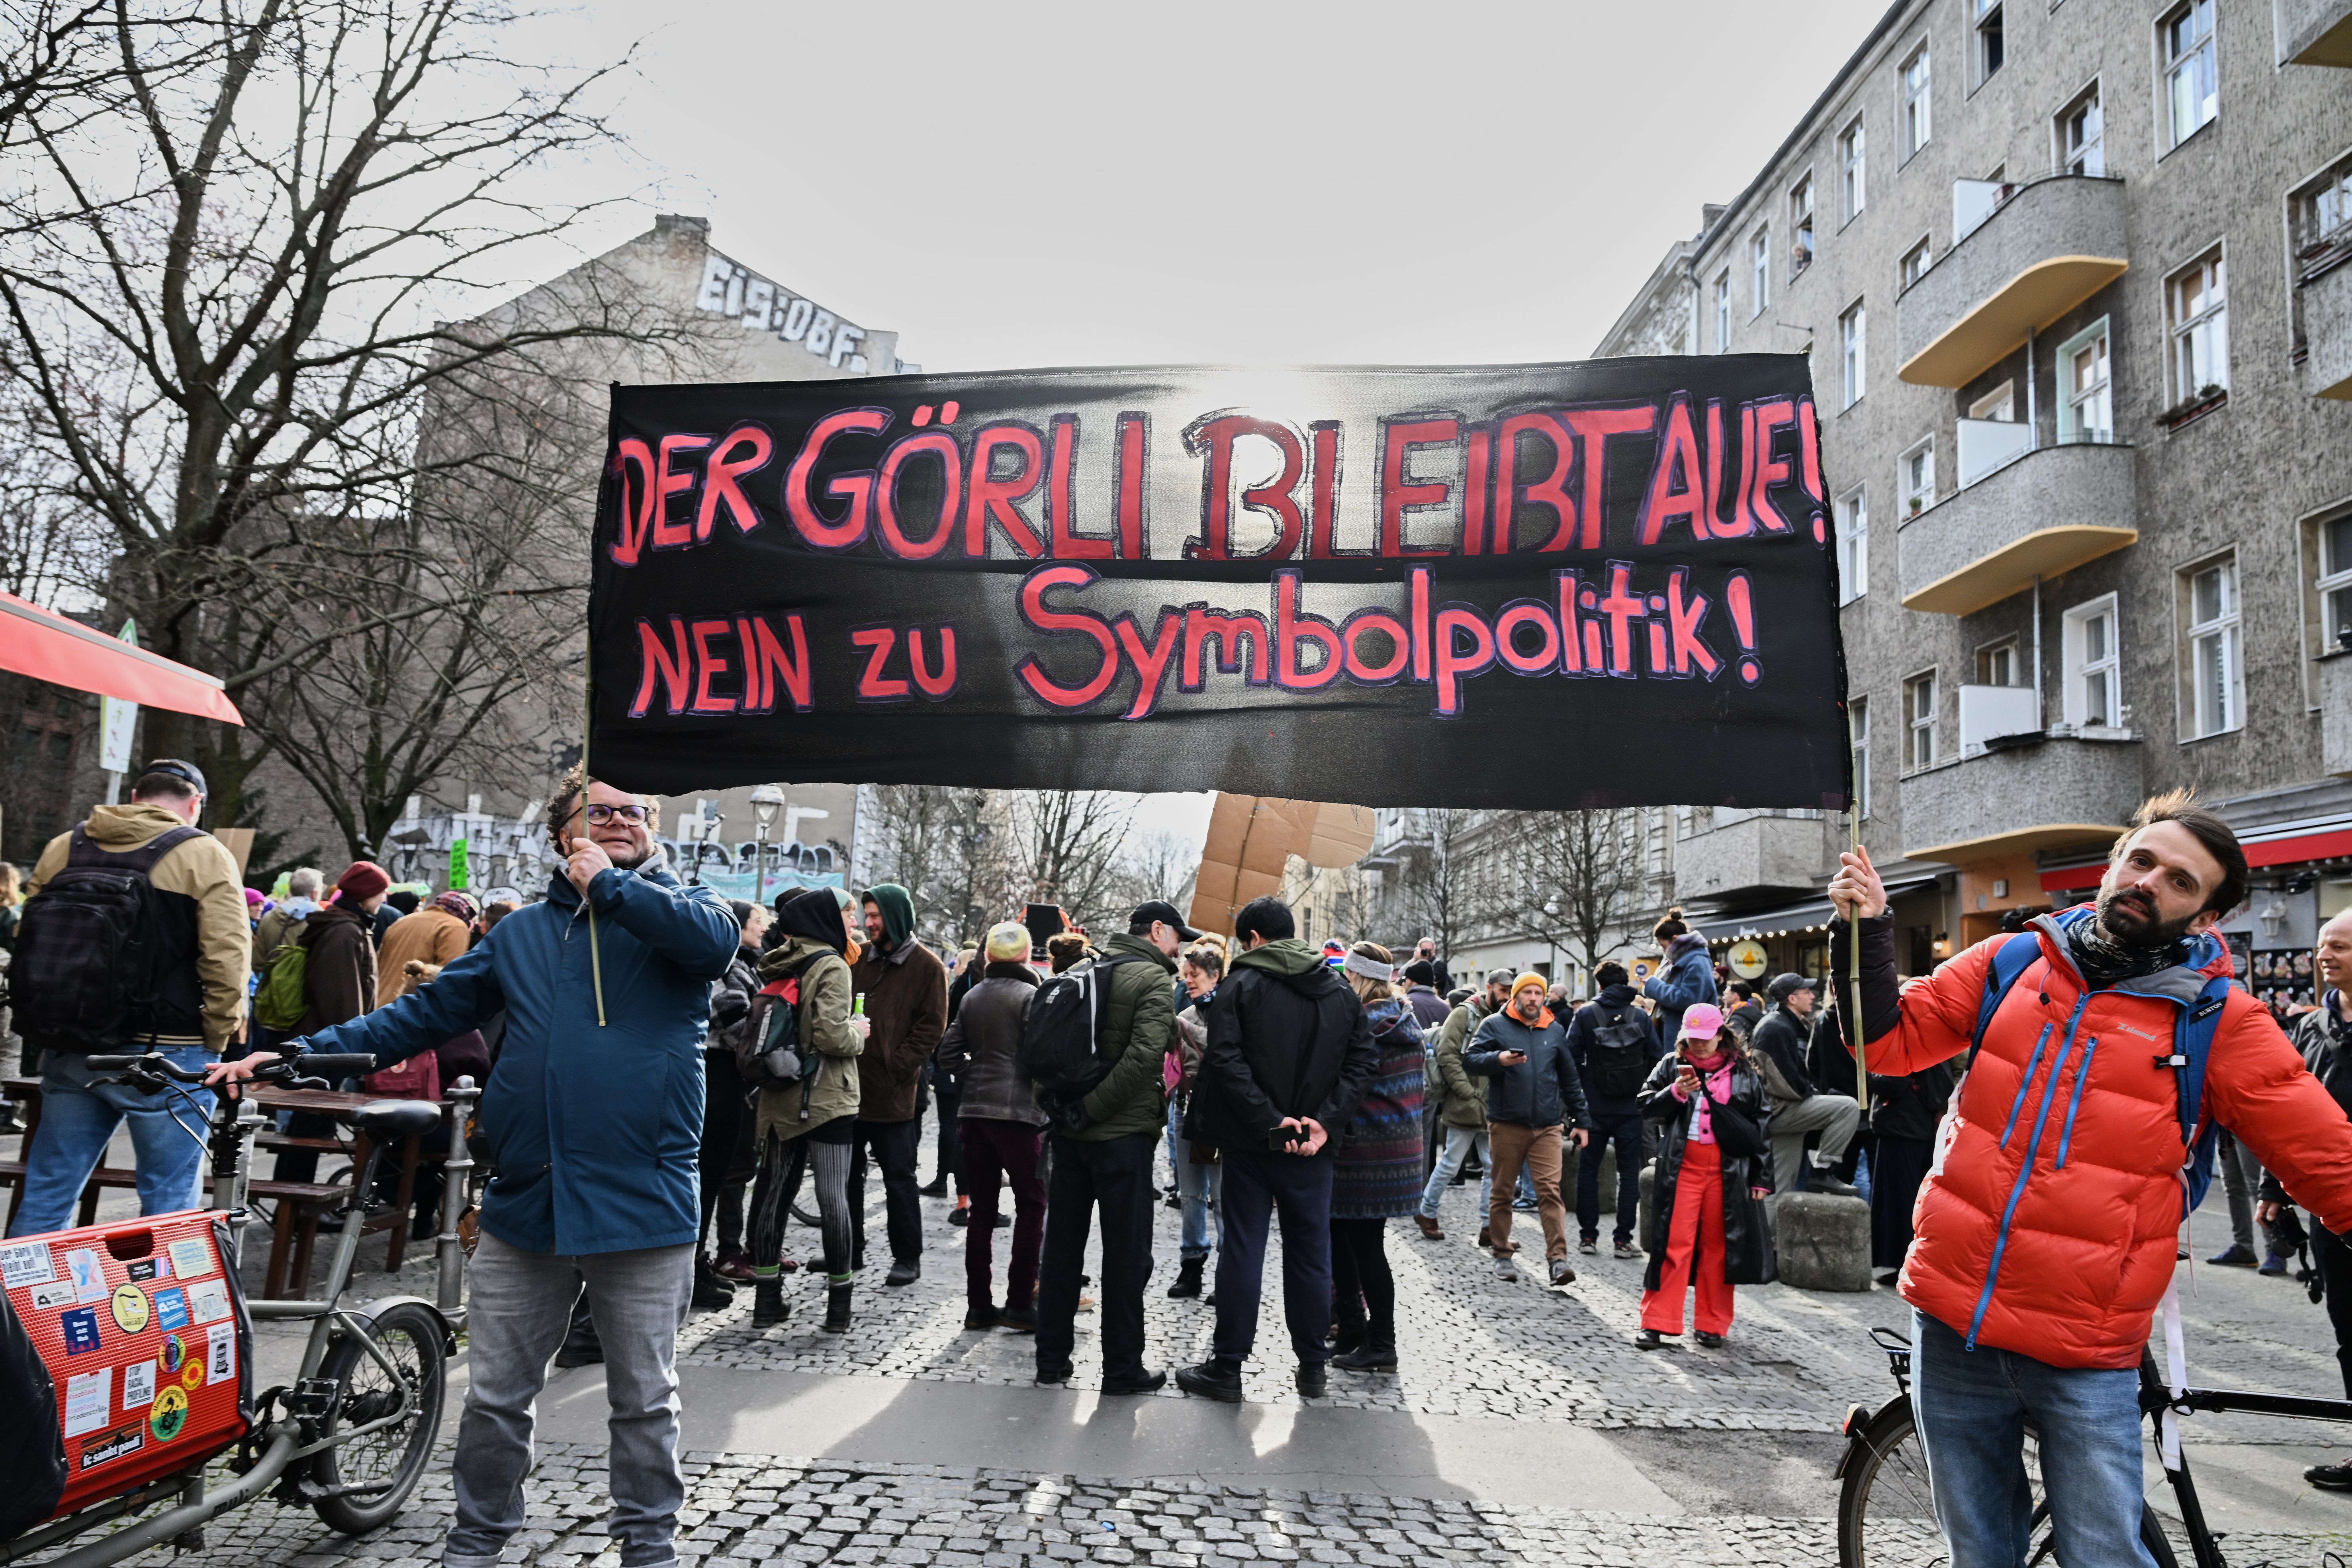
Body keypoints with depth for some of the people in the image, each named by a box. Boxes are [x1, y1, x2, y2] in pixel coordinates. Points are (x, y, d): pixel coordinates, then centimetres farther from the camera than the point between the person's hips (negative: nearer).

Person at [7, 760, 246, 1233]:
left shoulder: (62, 848, 11)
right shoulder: (204, 856, -6)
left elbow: (26, 944, 13)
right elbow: (226, 961, -14)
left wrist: (48, 1030, 18)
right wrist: (216, 1041, -4)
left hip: (67, 1049, 5)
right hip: (167, 1053, -5)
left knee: (47, 1193, 14)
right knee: (169, 1199, 3)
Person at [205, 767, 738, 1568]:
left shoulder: (679, 908, 2)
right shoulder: (522, 933, 15)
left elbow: (715, 938, -22)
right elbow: (427, 1012, 16)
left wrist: (608, 885, -13)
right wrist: (298, 1054, 7)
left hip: (643, 1208, -3)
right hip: (526, 1203, 4)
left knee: (644, 1397, 10)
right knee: (495, 1396, 13)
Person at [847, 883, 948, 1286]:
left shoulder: (926, 966, -4)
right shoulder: (861, 958, 10)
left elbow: (932, 1025, -7)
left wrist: (898, 1066, -13)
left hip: (893, 1090, -5)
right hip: (852, 1084, 6)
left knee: (900, 1178, 3)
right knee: (847, 1173, 14)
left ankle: (907, 1257, 13)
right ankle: (850, 1251, 26)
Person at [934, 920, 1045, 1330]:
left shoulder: (972, 997, 11)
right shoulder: (1030, 995, -7)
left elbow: (949, 1054, 8)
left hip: (974, 1111, 6)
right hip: (1018, 1112, -6)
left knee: (982, 1210, 10)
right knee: (1031, 1205, 2)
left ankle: (979, 1305, 13)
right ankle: (1020, 1304, -1)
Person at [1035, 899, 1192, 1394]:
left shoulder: (1088, 970, 11)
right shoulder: (1152, 978, -10)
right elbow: (1145, 1054, -24)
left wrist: (1060, 1104, 10)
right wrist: (1094, 1107, -18)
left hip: (1069, 1132, 7)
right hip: (1123, 1133, -7)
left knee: (1062, 1248, 14)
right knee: (1127, 1255, 3)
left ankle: (1052, 1358, 22)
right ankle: (1122, 1368, 10)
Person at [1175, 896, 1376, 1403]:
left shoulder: (1241, 986, -5)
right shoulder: (1341, 994, 7)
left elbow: (1226, 1061, -17)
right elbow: (1363, 1062, -1)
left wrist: (1268, 1120, -16)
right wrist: (1325, 1120, -8)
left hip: (1251, 1143, -3)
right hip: (1311, 1149, 3)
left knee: (1243, 1248, 4)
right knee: (1310, 1250, 12)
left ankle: (1227, 1367, 9)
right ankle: (1313, 1365, 20)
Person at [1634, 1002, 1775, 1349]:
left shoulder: (1744, 1073, 6)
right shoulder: (1672, 1066, 7)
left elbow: (1763, 1124, 8)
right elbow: (1647, 1105, 2)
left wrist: (1762, 1176, 5)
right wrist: (1676, 1092, -16)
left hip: (1728, 1170, 1)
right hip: (1681, 1166, 0)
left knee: (1719, 1244, 6)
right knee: (1673, 1243, -3)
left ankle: (1712, 1324, 18)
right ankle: (1655, 1322, 2)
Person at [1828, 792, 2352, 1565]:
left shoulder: (2219, 1022, -4)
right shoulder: (2010, 963, 4)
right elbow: (1890, 1039, 5)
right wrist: (1867, 933, -8)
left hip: (2085, 1356, -2)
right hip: (1953, 1323, 3)